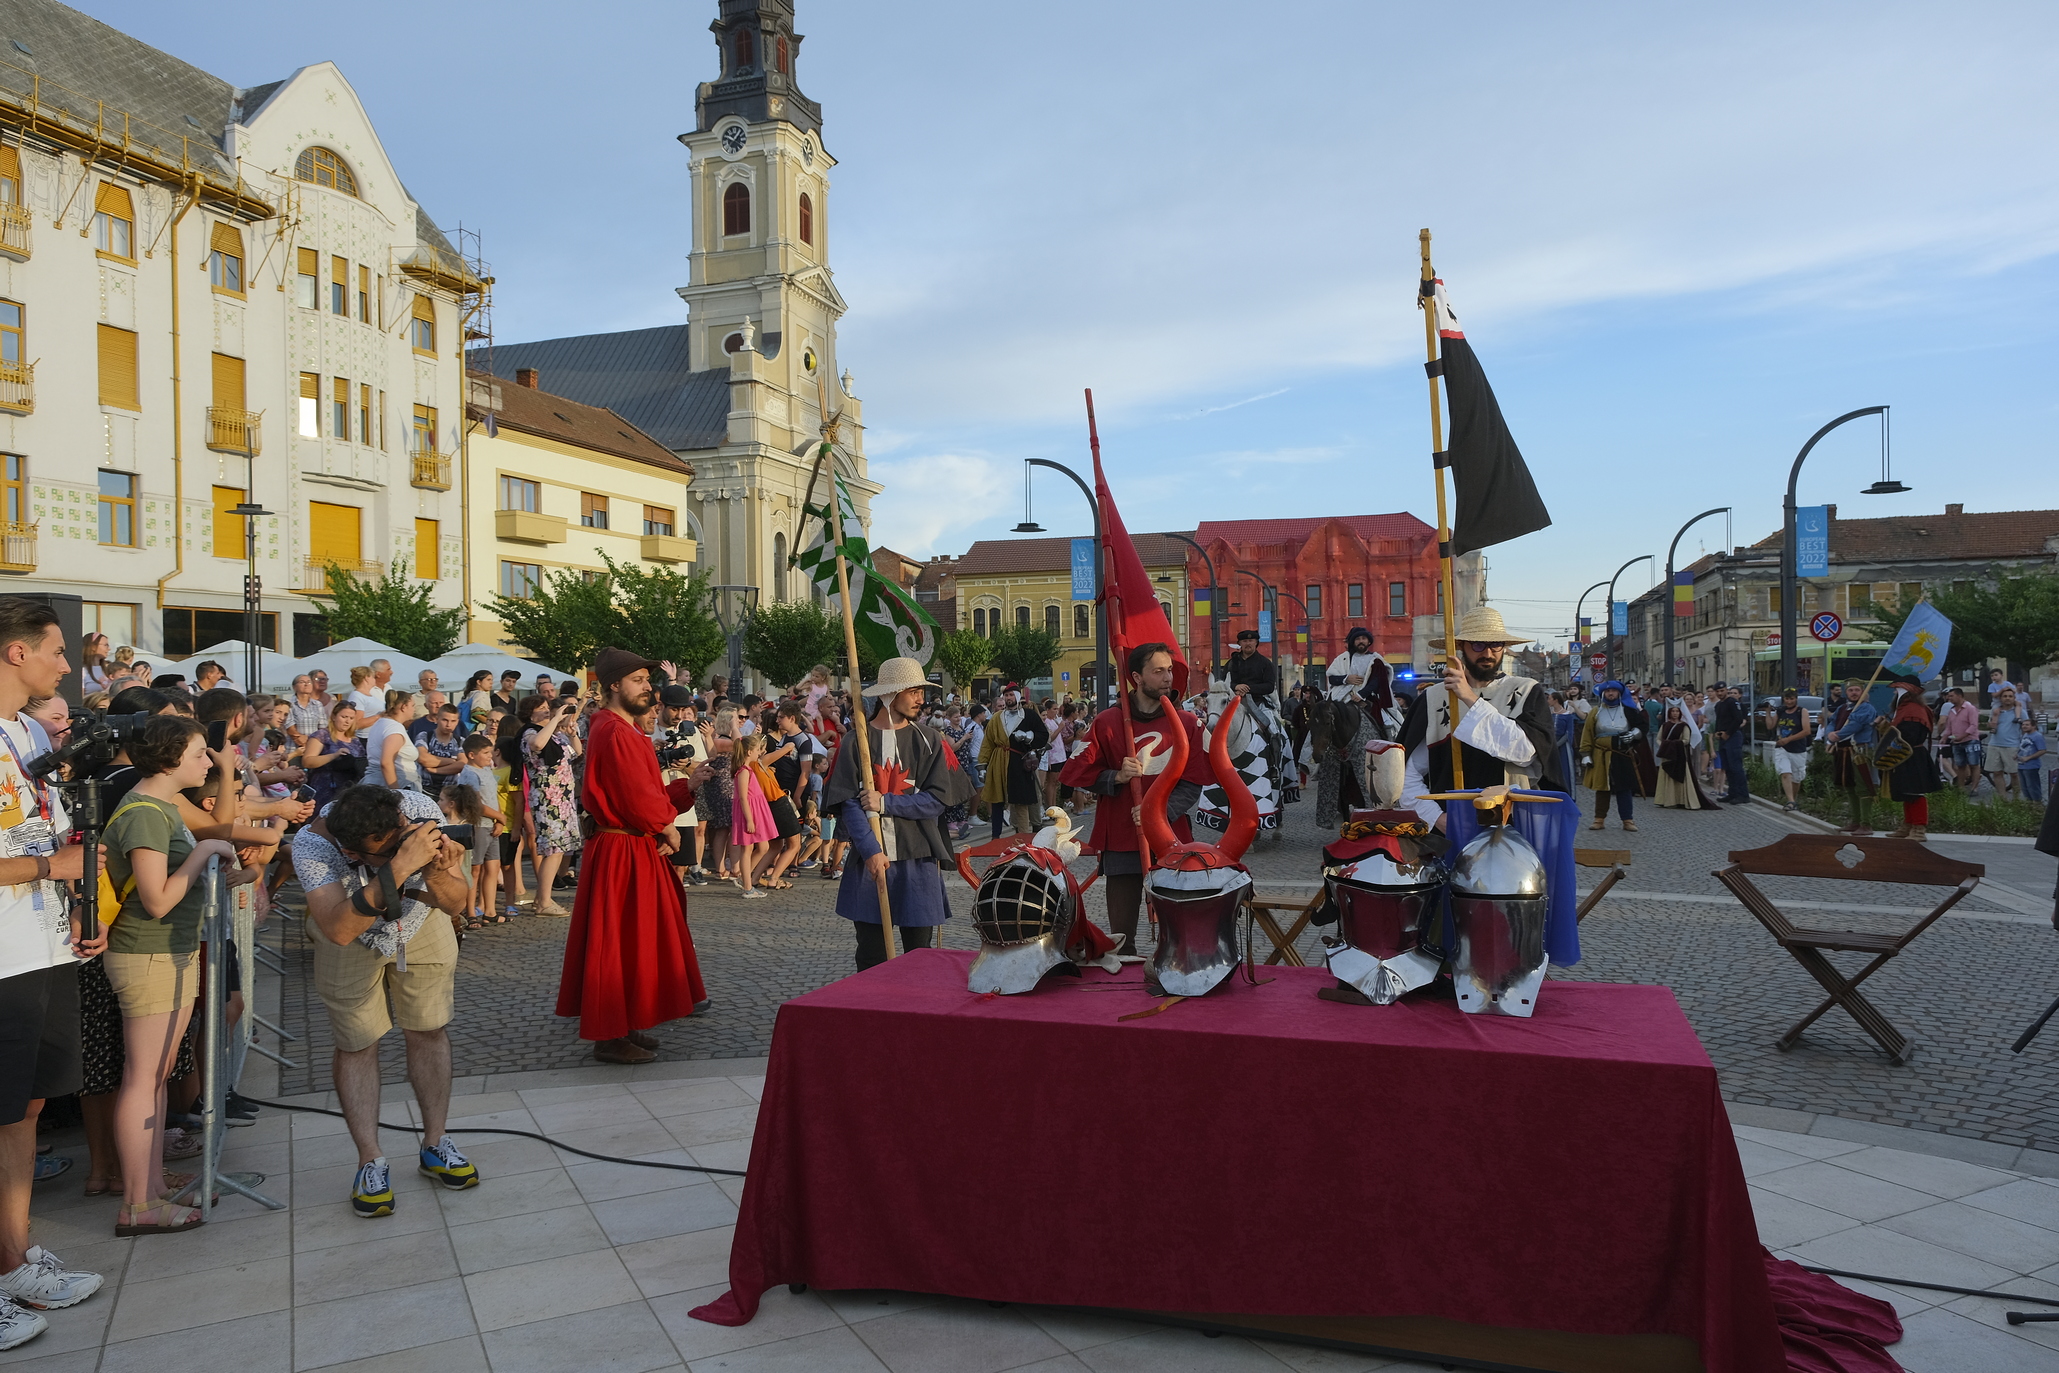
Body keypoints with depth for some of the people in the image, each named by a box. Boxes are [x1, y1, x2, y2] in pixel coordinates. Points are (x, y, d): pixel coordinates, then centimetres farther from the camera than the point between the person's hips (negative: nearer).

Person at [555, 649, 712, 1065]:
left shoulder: (628, 731, 16)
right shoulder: (616, 734, -18)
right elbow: (639, 800, -21)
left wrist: (687, 784, 3)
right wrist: (667, 827, -6)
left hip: (638, 850, 11)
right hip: (623, 854, -11)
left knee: (635, 940, 16)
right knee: (619, 943, -3)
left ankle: (625, 1027, 25)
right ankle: (611, 1038, 5)